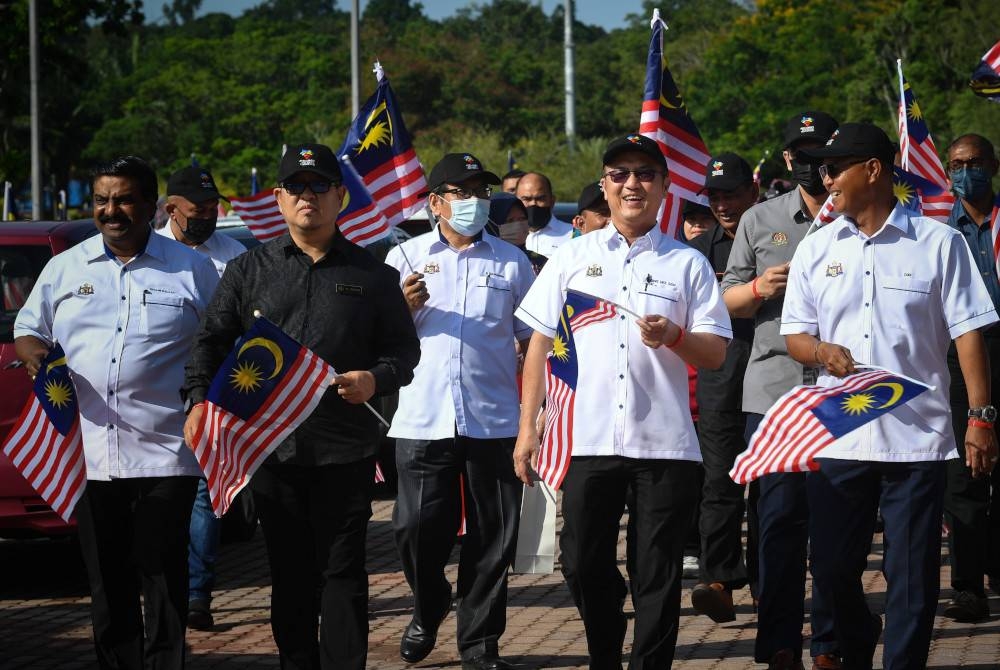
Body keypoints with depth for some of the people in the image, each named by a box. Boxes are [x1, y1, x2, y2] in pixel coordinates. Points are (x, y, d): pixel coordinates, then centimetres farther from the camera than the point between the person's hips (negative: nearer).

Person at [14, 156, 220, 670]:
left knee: (163, 583, -2)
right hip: (89, 456, 3)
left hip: (163, 456, -3)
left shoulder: (192, 270, 6)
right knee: (107, 587, 8)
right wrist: (33, 352, -5)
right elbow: (27, 329, 19)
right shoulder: (65, 268, 13)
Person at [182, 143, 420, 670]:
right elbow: (212, 341, 11)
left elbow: (404, 349, 11)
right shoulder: (249, 270, 11)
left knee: (342, 572, -1)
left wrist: (377, 380, -9)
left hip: (345, 449, -1)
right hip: (271, 444, 1)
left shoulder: (371, 275, 8)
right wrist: (199, 398, -5)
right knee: (289, 572, 7)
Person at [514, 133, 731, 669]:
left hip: (664, 443, -1)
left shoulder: (687, 263, 7)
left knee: (657, 575, 1)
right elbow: (541, 343, 11)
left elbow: (715, 355, 5)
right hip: (586, 439, 1)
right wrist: (527, 428, 5)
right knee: (584, 566, 6)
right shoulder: (573, 257, 10)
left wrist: (672, 337, -16)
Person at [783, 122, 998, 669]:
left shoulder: (938, 243, 0)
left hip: (918, 437, -3)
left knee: (912, 577, -1)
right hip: (836, 437, 3)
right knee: (831, 569, 9)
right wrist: (821, 351, -11)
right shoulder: (816, 249, 10)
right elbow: (794, 335, 13)